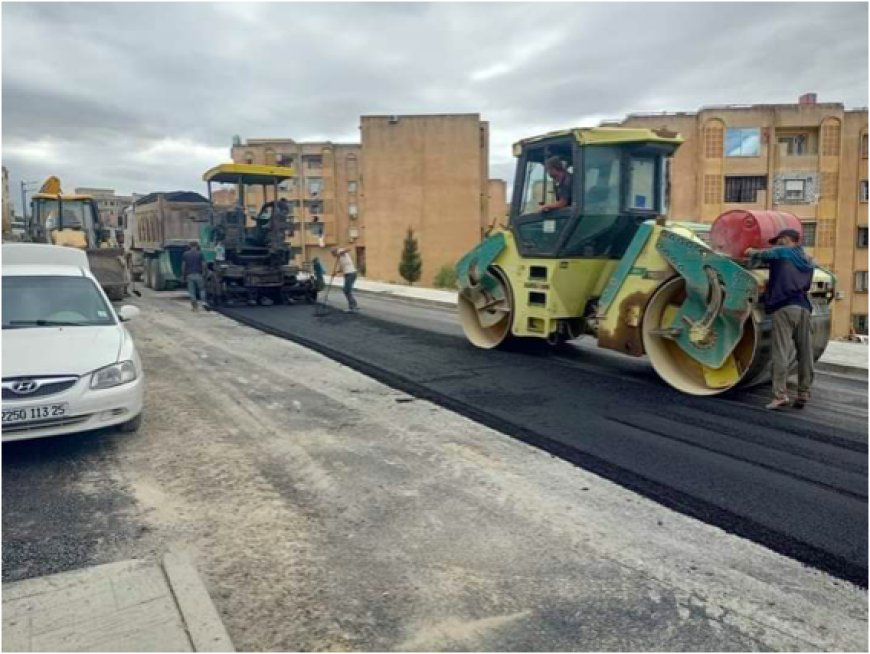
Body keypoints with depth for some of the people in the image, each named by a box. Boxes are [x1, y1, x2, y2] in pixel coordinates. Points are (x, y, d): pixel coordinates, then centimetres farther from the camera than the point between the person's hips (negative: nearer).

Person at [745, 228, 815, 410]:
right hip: (804, 308, 6)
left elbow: (757, 254, 21)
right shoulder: (808, 261, 25)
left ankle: (780, 394, -16)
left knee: (781, 352, -10)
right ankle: (803, 394, 9)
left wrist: (750, 252, 43)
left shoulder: (781, 252, 9)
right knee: (805, 353, 6)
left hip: (784, 307, -6)